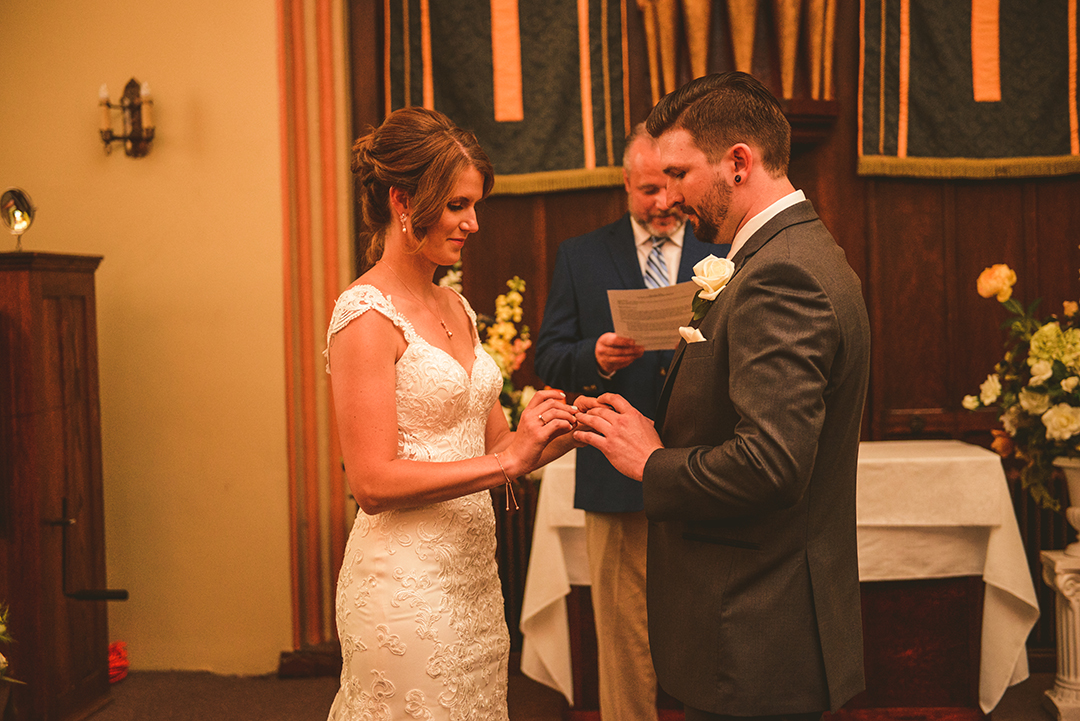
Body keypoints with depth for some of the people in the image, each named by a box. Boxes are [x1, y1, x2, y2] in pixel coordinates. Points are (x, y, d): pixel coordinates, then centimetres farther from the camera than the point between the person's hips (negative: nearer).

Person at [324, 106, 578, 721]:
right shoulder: (366, 315, -13)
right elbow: (372, 482, -19)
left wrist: (549, 437, -6)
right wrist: (507, 461, -20)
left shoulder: (455, 307, 11)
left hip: (473, 572, 8)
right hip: (407, 584, -8)